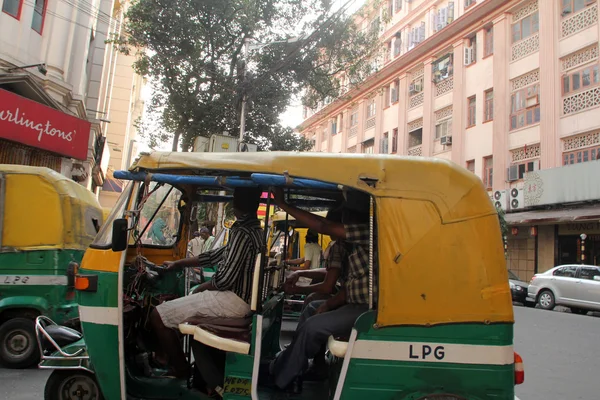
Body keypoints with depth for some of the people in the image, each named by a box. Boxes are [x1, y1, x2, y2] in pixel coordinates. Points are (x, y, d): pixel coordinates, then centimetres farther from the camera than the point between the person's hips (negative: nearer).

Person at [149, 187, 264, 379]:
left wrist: (200, 289, -3)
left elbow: (225, 278, -23)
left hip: (233, 300, -10)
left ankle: (179, 368, 8)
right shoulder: (255, 230, 11)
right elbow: (217, 255, 17)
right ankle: (166, 355, 32)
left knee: (158, 315, -8)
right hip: (244, 297, 10)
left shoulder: (242, 232, -20)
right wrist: (178, 263, 20)